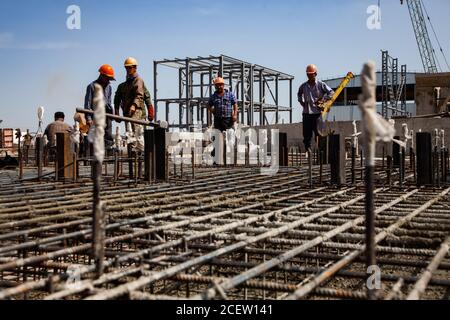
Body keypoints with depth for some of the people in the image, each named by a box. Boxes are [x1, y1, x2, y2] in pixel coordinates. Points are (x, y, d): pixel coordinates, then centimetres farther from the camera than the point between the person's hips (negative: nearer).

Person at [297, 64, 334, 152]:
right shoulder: (303, 86, 8)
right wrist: (301, 102, 14)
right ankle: (307, 146, 12)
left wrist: (323, 100, -9)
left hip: (317, 112, -3)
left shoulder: (321, 85, -2)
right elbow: (299, 94, 29)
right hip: (306, 112, 3)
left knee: (318, 131, -3)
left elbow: (331, 93, 0)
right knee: (306, 131, 3)